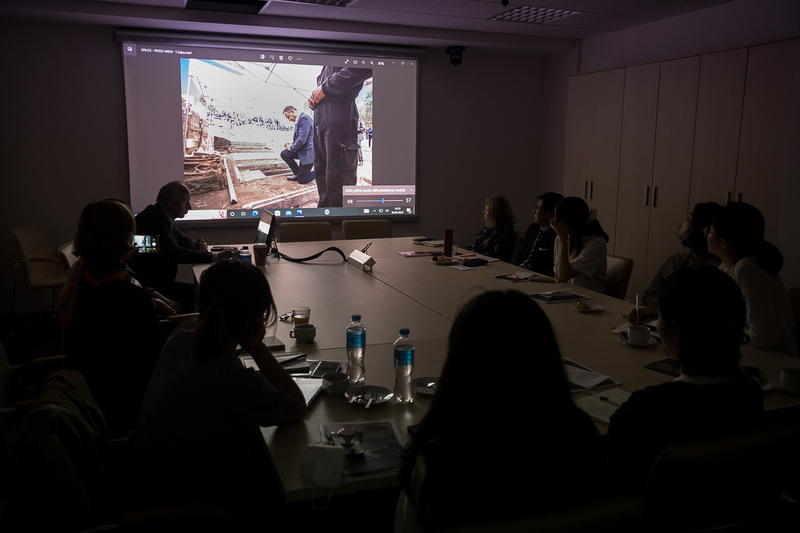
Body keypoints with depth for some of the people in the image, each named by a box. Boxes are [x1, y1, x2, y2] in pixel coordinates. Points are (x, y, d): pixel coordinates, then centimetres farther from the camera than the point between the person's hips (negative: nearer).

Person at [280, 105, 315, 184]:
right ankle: (297, 173, 12)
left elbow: (302, 139, -25)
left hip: (308, 152, -9)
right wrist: (291, 144, 2)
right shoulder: (298, 121, 11)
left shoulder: (304, 118, -19)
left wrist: (291, 148, -10)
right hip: (301, 150, 9)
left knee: (301, 180, -7)